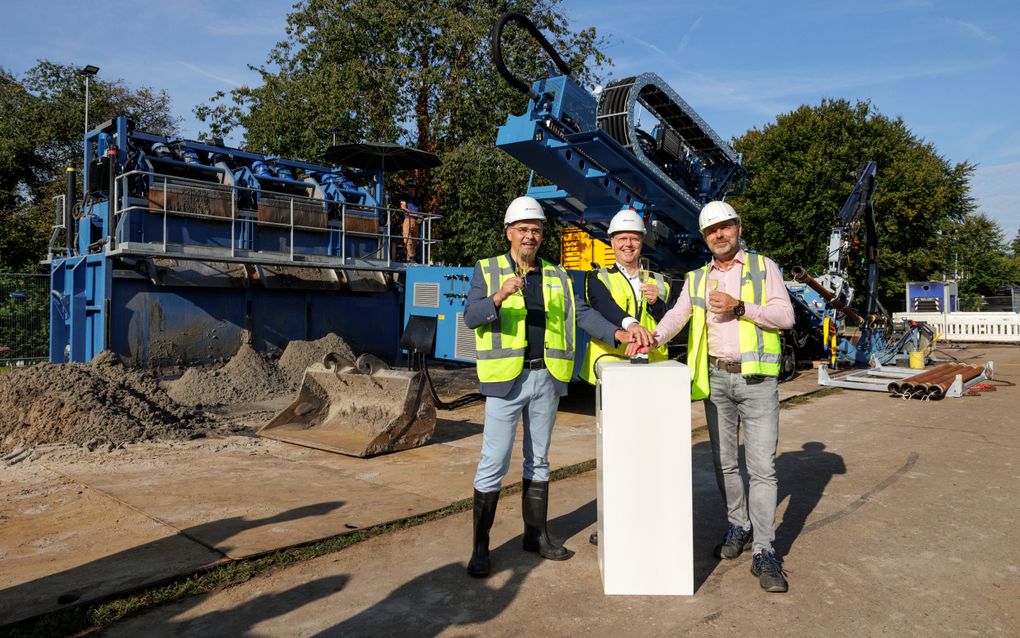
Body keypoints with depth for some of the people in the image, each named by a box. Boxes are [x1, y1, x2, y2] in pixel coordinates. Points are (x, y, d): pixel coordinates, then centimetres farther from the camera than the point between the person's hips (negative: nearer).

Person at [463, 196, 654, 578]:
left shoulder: (557, 276, 12)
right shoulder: (487, 271, 1)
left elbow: (582, 314, 3)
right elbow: (471, 317, -12)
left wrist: (619, 333, -12)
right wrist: (499, 296, -31)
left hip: (547, 378, 4)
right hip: (506, 378, -4)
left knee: (538, 460, 15)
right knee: (494, 463, -3)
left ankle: (536, 535, 28)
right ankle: (480, 546, 10)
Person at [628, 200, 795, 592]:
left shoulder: (763, 267, 5)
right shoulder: (697, 279, 13)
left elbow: (785, 315, -3)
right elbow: (677, 314, -2)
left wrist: (740, 307, -16)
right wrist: (653, 337, -21)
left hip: (756, 378, -3)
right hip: (715, 378, 3)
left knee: (762, 466, -6)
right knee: (724, 462, 12)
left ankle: (764, 552, 0)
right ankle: (738, 526, 29)